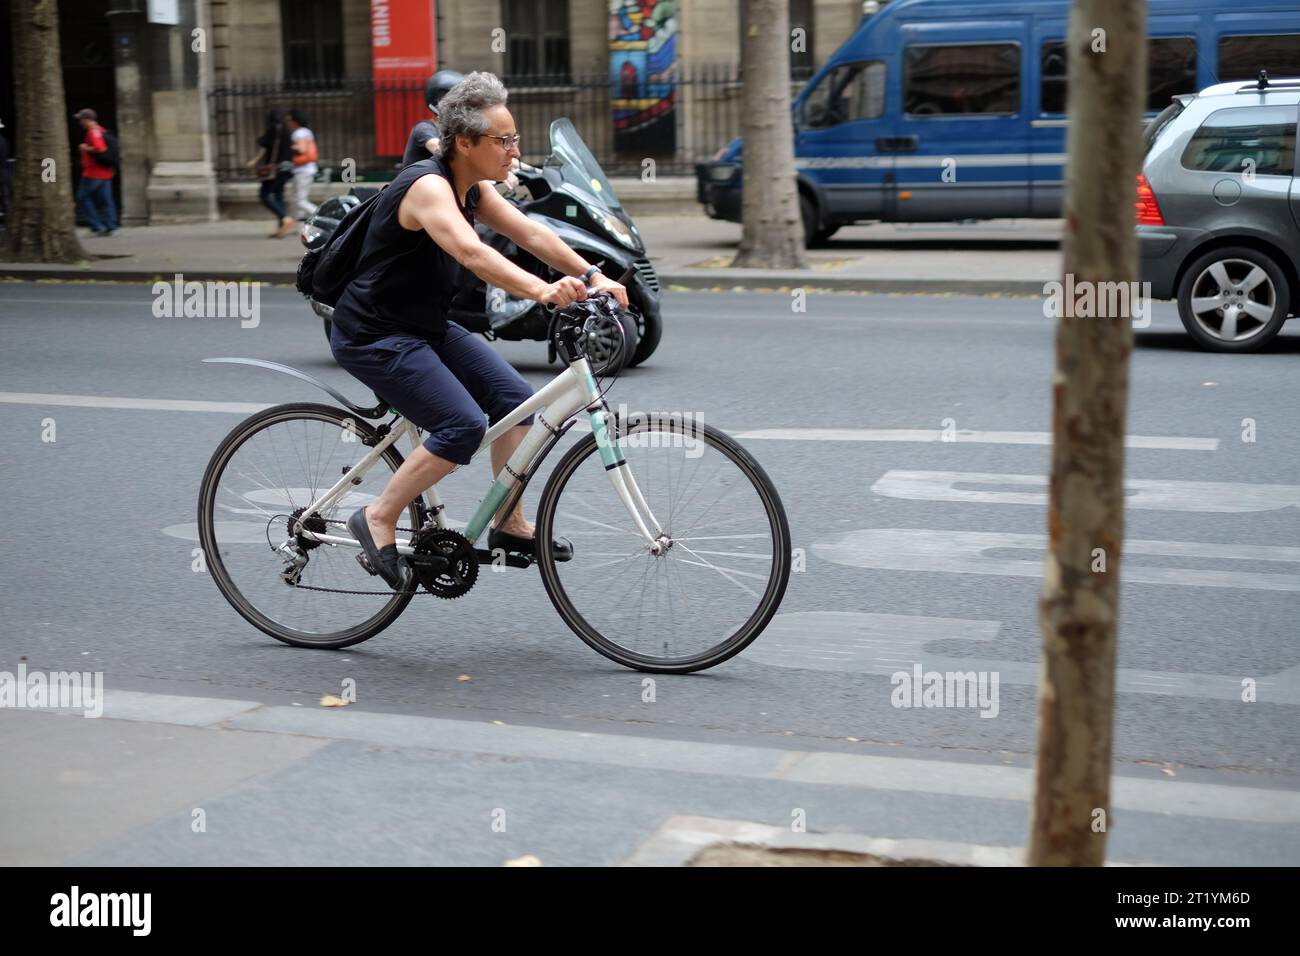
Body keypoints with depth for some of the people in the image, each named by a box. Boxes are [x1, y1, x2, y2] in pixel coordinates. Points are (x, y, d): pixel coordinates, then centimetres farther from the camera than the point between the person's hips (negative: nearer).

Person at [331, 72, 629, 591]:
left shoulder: (474, 188, 4)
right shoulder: (427, 186, -25)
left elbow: (530, 233, -3)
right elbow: (472, 253, -42)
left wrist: (593, 277, -16)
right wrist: (542, 291, -55)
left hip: (424, 327, 9)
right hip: (372, 334, -9)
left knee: (515, 398, 1)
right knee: (463, 426, -20)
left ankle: (510, 525, 13)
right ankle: (378, 519, -4)